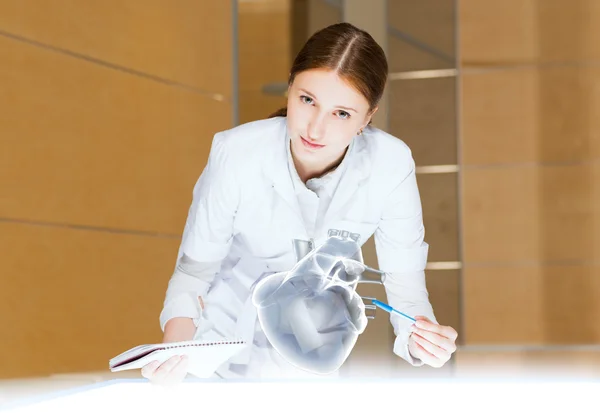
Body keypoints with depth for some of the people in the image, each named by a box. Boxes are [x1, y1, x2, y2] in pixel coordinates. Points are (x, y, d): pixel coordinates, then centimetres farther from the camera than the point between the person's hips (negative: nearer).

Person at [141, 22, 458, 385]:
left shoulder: (390, 165, -22)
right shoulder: (235, 155, -24)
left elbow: (404, 280, -14)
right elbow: (193, 271, -13)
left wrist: (420, 336, -35)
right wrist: (176, 348, -31)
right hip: (223, 347, 0)